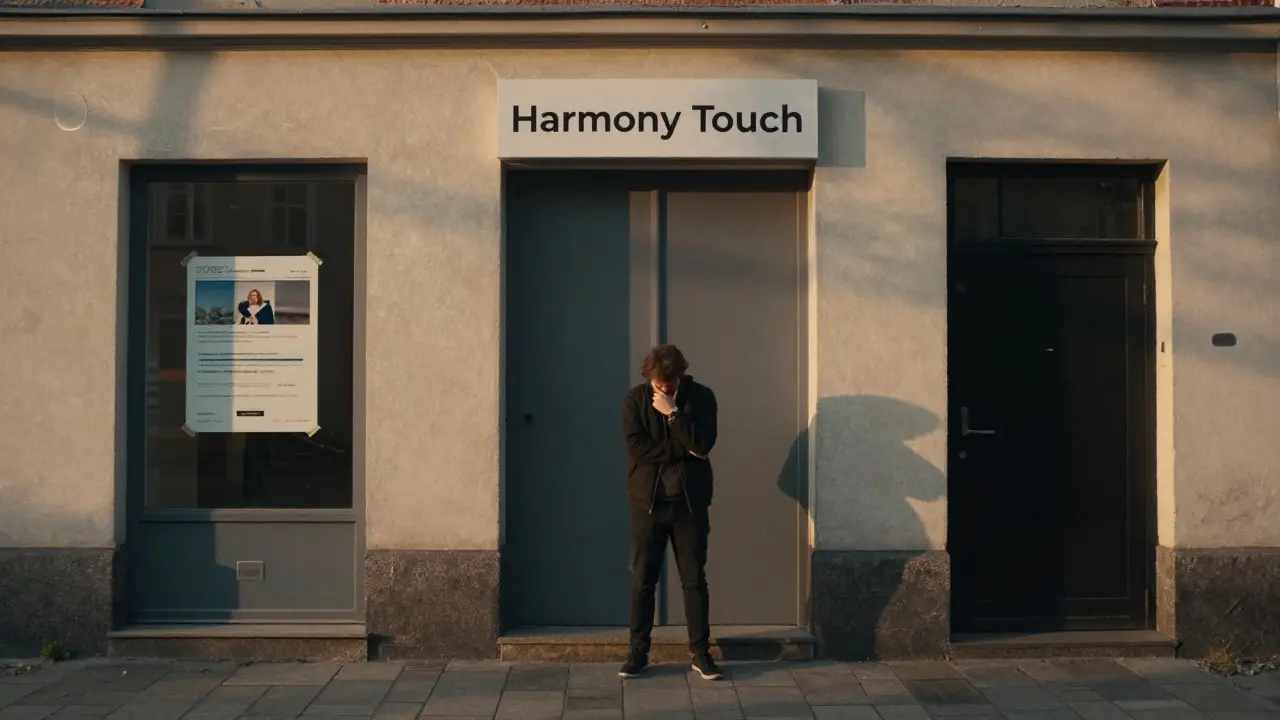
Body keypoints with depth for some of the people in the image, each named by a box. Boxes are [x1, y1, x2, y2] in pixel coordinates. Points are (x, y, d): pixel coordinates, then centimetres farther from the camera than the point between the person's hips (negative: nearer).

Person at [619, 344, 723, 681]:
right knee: (642, 580, 3)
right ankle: (638, 651, 13)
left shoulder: (701, 396, 0)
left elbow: (703, 443, -12)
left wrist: (672, 412, -18)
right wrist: (682, 449, -12)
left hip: (690, 501, 0)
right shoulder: (635, 399, 0)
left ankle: (700, 652, 12)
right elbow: (636, 447, -11)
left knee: (695, 580, 4)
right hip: (647, 501, 0)